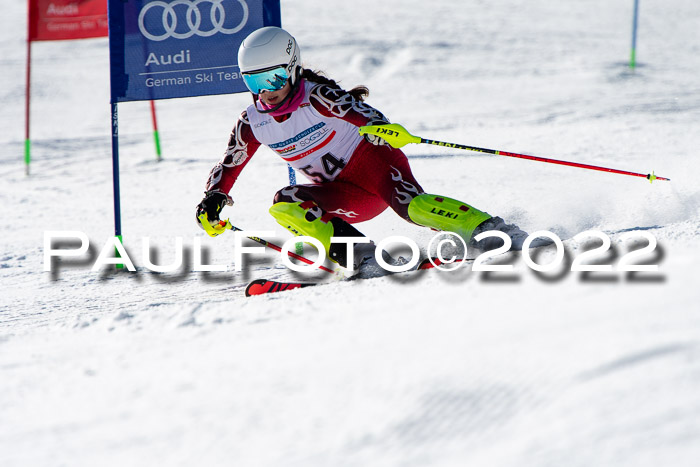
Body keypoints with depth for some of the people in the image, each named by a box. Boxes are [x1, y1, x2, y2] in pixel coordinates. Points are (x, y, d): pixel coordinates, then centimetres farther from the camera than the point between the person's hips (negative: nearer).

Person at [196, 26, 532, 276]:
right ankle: (356, 254, -31)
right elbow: (230, 164, 10)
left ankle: (489, 230, -32)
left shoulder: (316, 96, -16)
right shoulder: (253, 123, -2)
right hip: (343, 196, 6)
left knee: (411, 206, -33)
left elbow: (361, 112, -30)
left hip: (370, 162, -6)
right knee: (283, 205, -20)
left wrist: (379, 127, -54)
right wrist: (214, 198, -8)